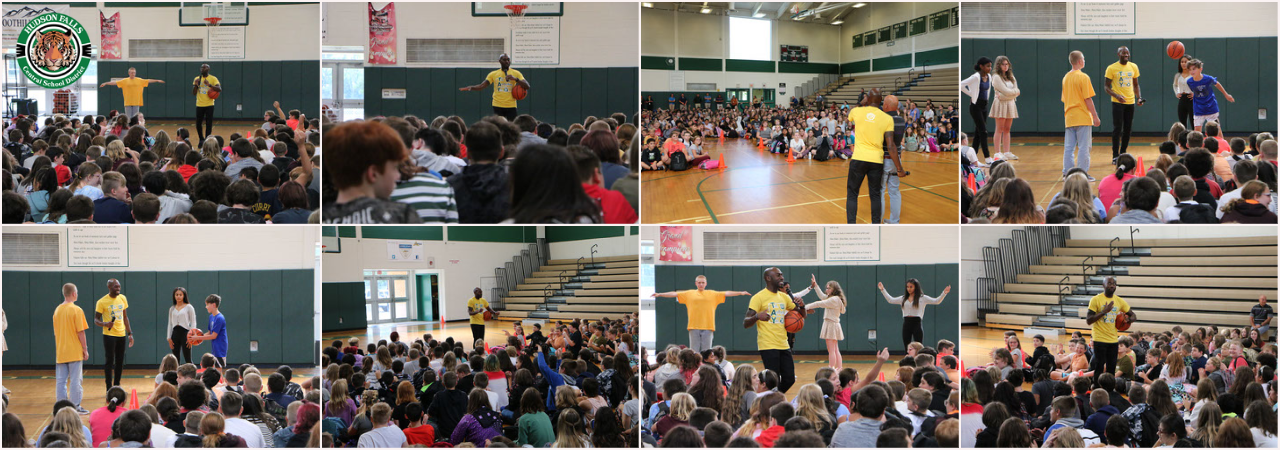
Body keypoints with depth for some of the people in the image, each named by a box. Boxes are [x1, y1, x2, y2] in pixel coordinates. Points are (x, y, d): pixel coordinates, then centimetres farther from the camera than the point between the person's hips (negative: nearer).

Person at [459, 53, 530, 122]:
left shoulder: (516, 73, 4)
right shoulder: (493, 74, 7)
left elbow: (527, 86, -4)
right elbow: (482, 86, 4)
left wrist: (516, 79, -20)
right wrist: (471, 88, -15)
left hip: (511, 106, 0)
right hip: (498, 106, 1)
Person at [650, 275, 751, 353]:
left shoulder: (713, 294, 10)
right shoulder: (689, 294, 9)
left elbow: (726, 293, 6)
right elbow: (674, 294, 7)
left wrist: (741, 293, -2)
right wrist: (660, 294, 2)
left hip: (708, 327, 0)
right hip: (694, 327, 0)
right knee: (694, 352, 1)